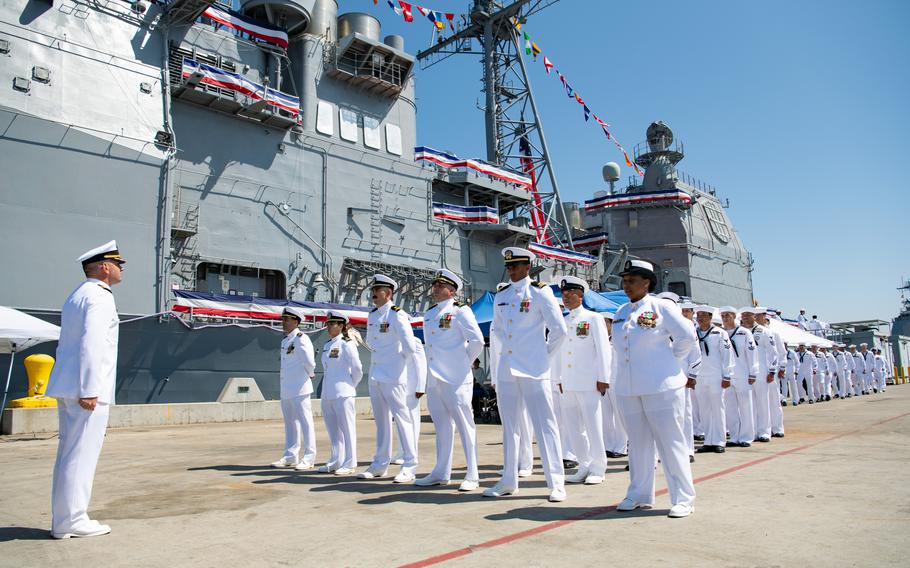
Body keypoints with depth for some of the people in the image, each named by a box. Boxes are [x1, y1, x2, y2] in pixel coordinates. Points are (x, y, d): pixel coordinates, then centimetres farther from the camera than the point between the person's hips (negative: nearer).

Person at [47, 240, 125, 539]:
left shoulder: (76, 296, 19)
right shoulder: (100, 297, -11)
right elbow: (91, 344, -21)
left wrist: (82, 387, 21)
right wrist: (89, 390, -22)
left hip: (68, 388, 10)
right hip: (86, 390, -10)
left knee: (69, 453, 13)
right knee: (81, 455, -4)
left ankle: (63, 518, 20)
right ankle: (71, 520, 2)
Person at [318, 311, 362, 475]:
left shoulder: (347, 344, -9)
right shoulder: (327, 345, 14)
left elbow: (358, 369, -8)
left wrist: (351, 386, 1)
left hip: (342, 393, -8)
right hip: (327, 394, 8)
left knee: (347, 428, -1)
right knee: (332, 430, 14)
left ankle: (349, 464, 6)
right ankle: (336, 462, 24)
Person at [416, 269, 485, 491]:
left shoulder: (460, 311, -5)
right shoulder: (429, 314, 16)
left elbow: (477, 341, -10)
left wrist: (465, 361, -2)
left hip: (455, 379, -7)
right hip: (434, 379, 7)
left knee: (465, 425, -2)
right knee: (441, 425, 14)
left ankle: (472, 476, 5)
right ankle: (441, 473, 23)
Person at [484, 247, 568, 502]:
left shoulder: (540, 292, -4)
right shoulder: (501, 296, 12)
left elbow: (559, 329, -4)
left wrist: (544, 353, 2)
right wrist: (507, 347, 13)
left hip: (533, 370, -6)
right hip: (506, 369, 6)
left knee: (545, 425, -2)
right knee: (509, 426, 12)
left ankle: (556, 483, 6)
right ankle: (509, 481, 22)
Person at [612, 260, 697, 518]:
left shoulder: (661, 307, -5)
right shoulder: (620, 312, 12)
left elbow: (688, 336, -5)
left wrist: (670, 361, -2)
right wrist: (618, 376, 13)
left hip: (661, 386, -6)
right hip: (627, 388, 6)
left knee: (671, 441, 0)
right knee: (638, 442, 13)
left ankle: (683, 499, 10)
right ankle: (639, 494, 23)